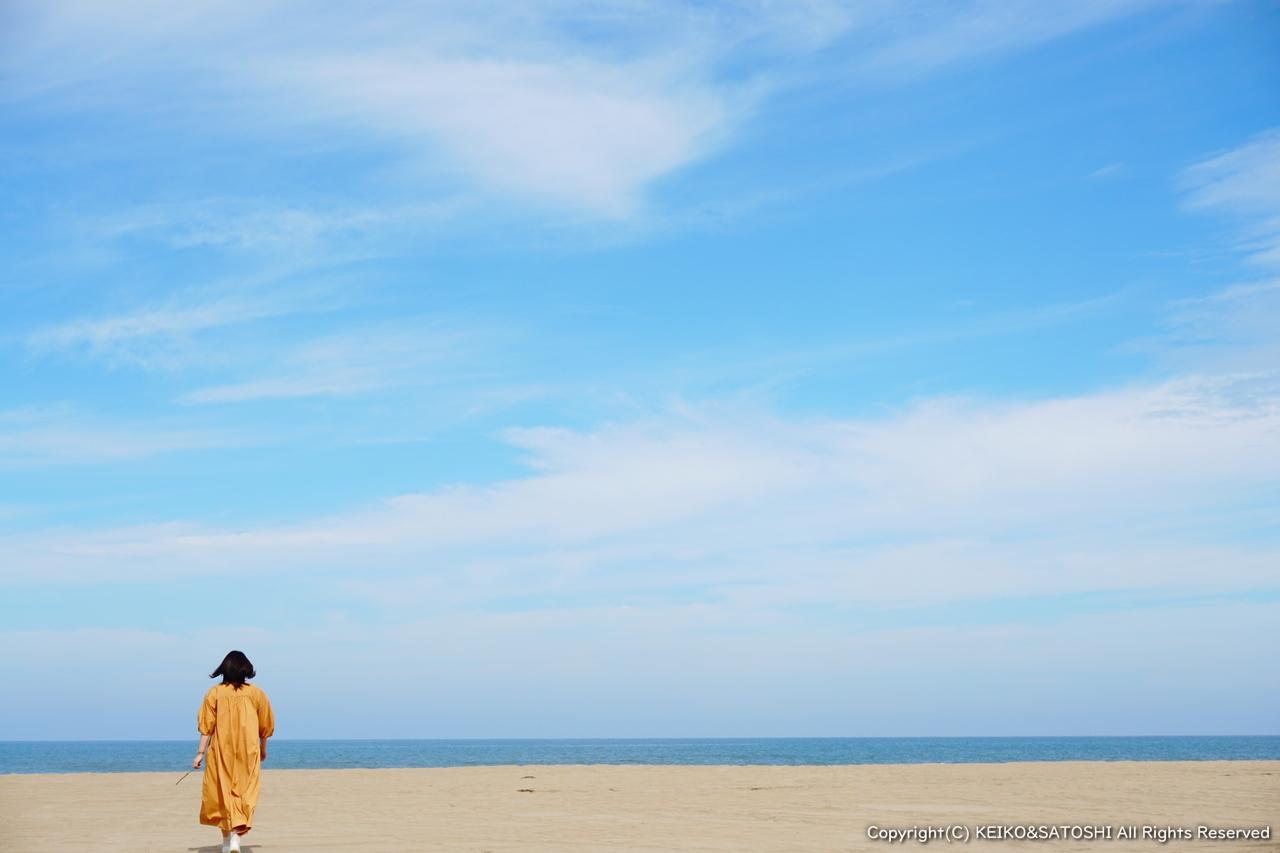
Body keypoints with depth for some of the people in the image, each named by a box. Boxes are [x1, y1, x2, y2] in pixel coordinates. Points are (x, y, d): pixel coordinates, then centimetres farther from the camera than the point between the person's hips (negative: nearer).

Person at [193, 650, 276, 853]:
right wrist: (263, 749, 24)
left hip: (221, 752, 0)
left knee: (223, 793, 12)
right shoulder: (256, 693, 1)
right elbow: (266, 726, 9)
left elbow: (206, 726, -6)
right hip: (248, 752, 0)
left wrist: (200, 753, -3)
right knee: (245, 794, 1)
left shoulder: (214, 693, -2)